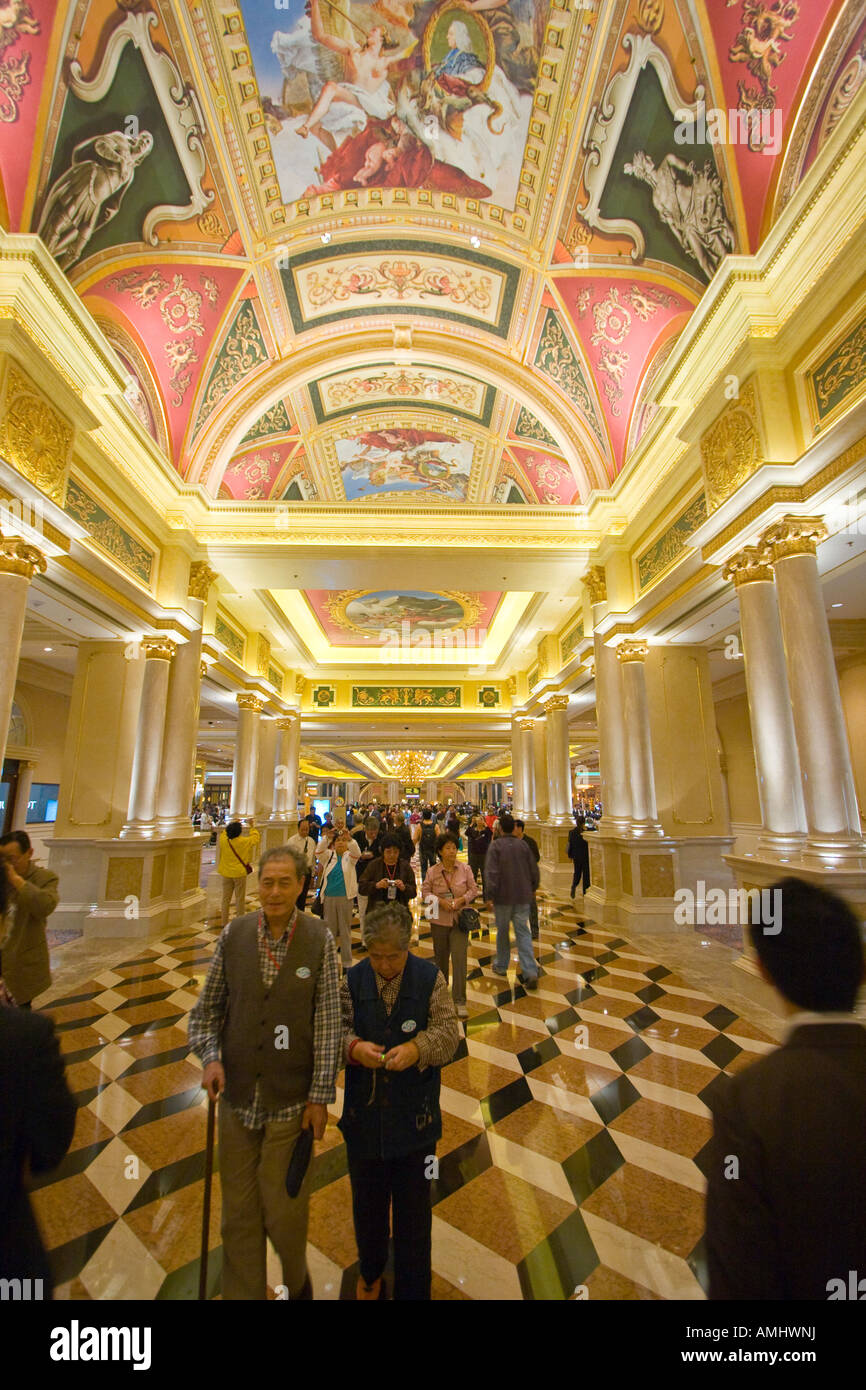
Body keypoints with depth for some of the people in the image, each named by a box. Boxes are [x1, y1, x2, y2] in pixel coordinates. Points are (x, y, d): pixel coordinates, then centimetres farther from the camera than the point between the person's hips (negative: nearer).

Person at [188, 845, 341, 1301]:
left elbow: (328, 1022, -10)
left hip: (290, 1100, -2)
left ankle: (297, 1281, 45)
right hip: (237, 1096, 2)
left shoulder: (319, 940, -14)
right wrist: (210, 1056, -12)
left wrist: (320, 1096, -8)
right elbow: (207, 1008, 3)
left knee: (284, 1209, 13)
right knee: (238, 1212, 16)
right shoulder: (233, 934, -7)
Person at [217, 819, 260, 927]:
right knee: (240, 899, 7)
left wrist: (231, 825, 22)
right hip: (239, 873, -3)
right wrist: (252, 827, 13)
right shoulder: (244, 841, -15)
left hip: (226, 874, 3)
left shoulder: (223, 840, -7)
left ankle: (224, 922, 20)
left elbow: (223, 832, 17)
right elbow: (256, 837, 2)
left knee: (226, 898, 13)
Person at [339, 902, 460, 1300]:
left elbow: (449, 1031, -14)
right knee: (367, 1203, 23)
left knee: (414, 1208, 13)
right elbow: (336, 1027, -8)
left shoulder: (430, 978, -12)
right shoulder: (352, 979, -7)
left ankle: (413, 1287, 38)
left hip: (414, 1117, -2)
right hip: (364, 1114, 2)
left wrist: (417, 1048, -33)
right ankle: (370, 1272, 52)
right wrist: (354, 1046, -29)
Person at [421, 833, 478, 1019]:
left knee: (459, 958, -6)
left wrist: (462, 899, -16)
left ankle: (460, 1001, 6)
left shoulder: (465, 869, -5)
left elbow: (474, 889, 1)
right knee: (440, 957, 17)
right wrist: (440, 901, -17)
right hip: (439, 920, 1)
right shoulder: (432, 872, -6)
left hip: (460, 919, -1)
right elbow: (425, 892, -3)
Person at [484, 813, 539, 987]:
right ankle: (530, 972, -3)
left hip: (503, 896, -3)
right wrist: (531, 890, 20)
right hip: (523, 896, 3)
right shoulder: (523, 845, 1)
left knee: (502, 931, 13)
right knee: (523, 932, 7)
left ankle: (501, 966, 29)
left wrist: (490, 896, -12)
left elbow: (492, 873, -18)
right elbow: (534, 870, 7)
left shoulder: (496, 846, -12)